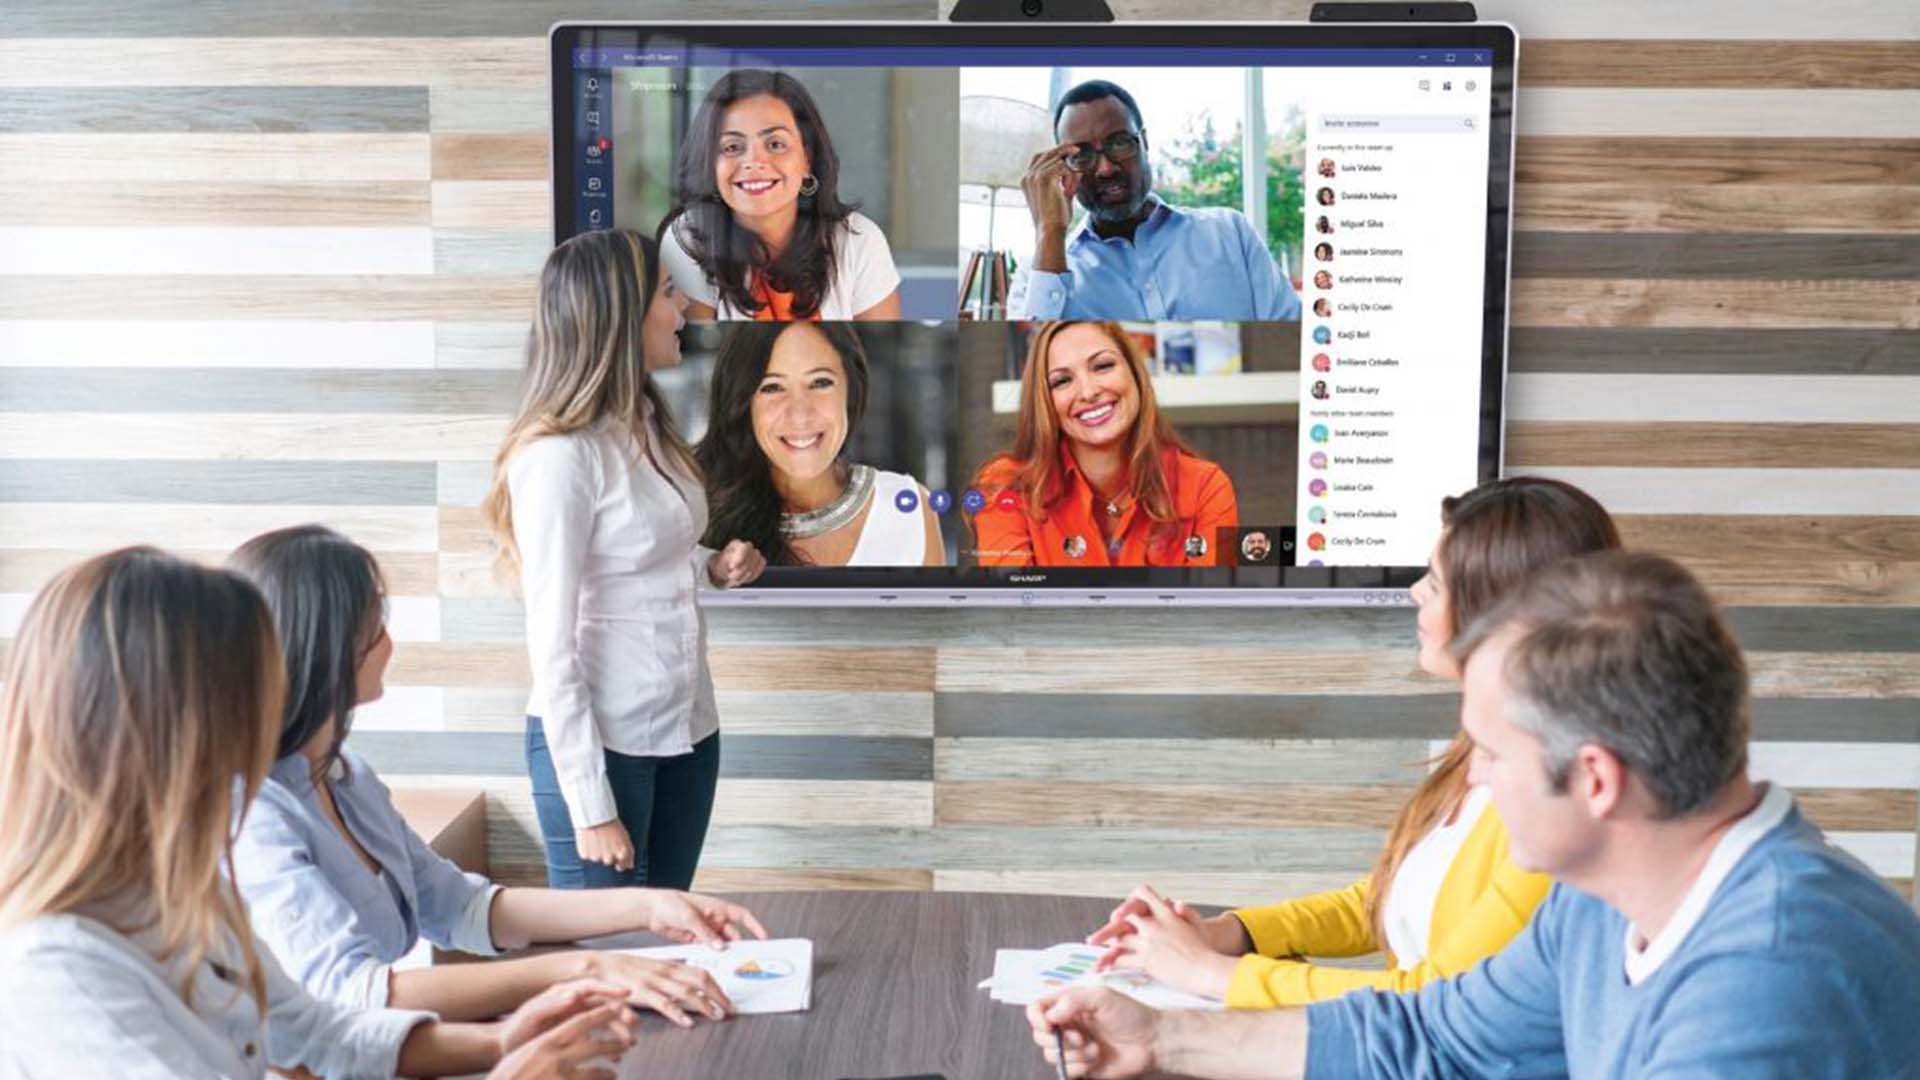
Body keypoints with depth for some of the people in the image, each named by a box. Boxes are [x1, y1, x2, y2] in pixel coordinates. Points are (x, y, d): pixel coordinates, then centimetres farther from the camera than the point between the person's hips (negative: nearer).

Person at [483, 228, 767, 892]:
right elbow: (552, 644, -18)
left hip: (688, 730, 8)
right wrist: (591, 807, -17)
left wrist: (715, 567, 1)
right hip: (599, 743, -7)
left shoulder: (648, 426, 6)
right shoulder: (559, 456, -18)